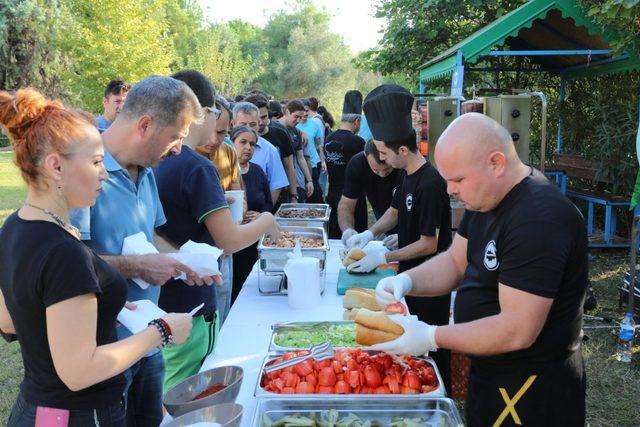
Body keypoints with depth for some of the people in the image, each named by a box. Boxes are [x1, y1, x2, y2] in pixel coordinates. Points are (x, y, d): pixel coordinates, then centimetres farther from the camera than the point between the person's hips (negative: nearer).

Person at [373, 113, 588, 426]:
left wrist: (432, 337, -24)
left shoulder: (539, 220, -29)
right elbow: (456, 261, 9)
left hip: (533, 392, -8)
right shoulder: (485, 198, 1)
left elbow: (517, 331, -30)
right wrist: (406, 281, -9)